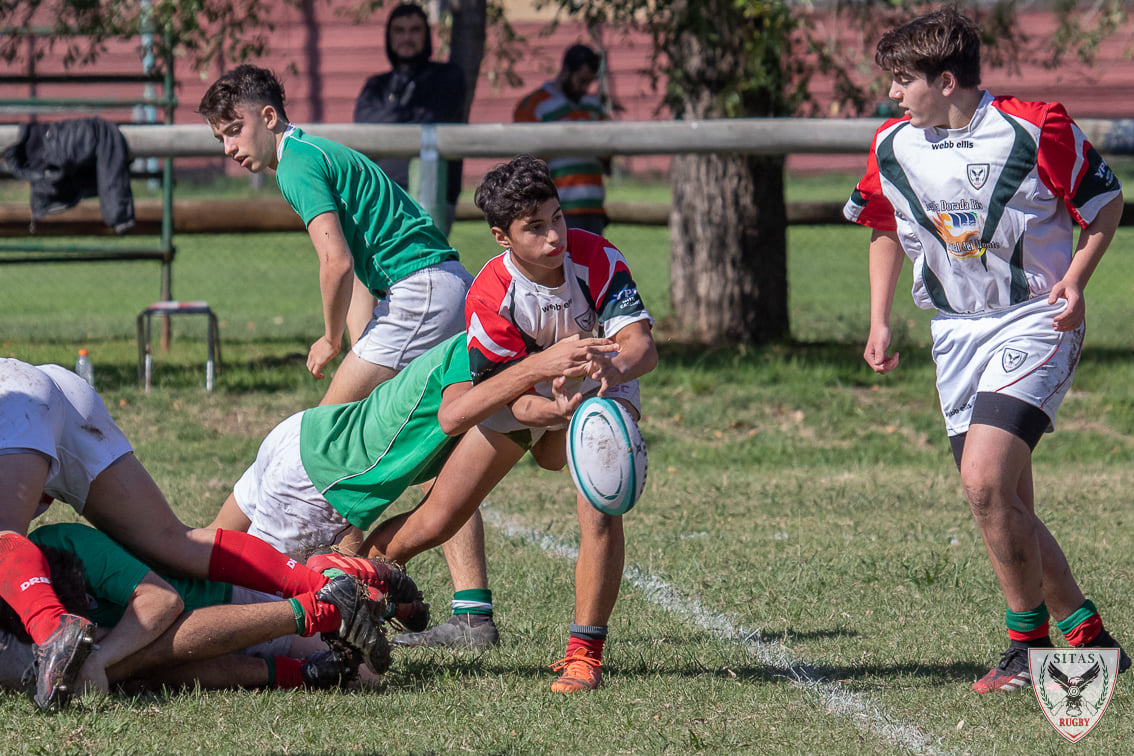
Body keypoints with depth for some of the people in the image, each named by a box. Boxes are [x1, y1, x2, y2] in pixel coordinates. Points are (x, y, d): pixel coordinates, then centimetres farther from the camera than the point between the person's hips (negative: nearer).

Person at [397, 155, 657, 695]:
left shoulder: (596, 259, -30)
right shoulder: (489, 296, -29)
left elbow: (642, 345, -35)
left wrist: (612, 370, -59)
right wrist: (538, 410, -54)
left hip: (601, 382, -3)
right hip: (531, 388, 3)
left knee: (598, 507, -23)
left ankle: (586, 650, -15)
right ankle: (472, 617, 1)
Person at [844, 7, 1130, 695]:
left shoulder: (1034, 130, -14)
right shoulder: (893, 145, 2)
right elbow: (887, 228, 21)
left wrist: (1075, 280, -15)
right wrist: (880, 322, 13)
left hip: (1035, 322, -6)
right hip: (958, 332, 6)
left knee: (984, 477, -22)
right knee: (1007, 506, 4)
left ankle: (1031, 647, -9)